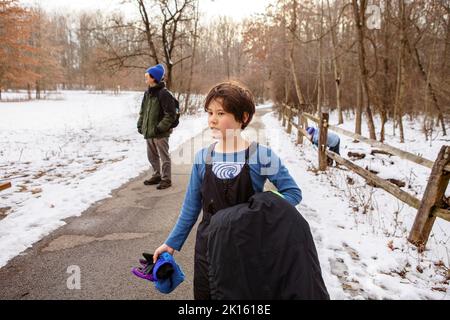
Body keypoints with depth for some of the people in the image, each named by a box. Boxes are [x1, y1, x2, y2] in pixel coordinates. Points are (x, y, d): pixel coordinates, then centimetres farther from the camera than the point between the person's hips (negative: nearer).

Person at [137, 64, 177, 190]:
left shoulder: (164, 94, -14)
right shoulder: (147, 93, 10)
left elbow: (170, 114, -18)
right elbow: (143, 111, 18)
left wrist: (160, 128, -19)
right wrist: (140, 125, 8)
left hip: (160, 133, -8)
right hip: (148, 132, 8)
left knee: (164, 156, 4)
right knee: (152, 156, 18)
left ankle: (166, 179, 16)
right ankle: (157, 175, 35)